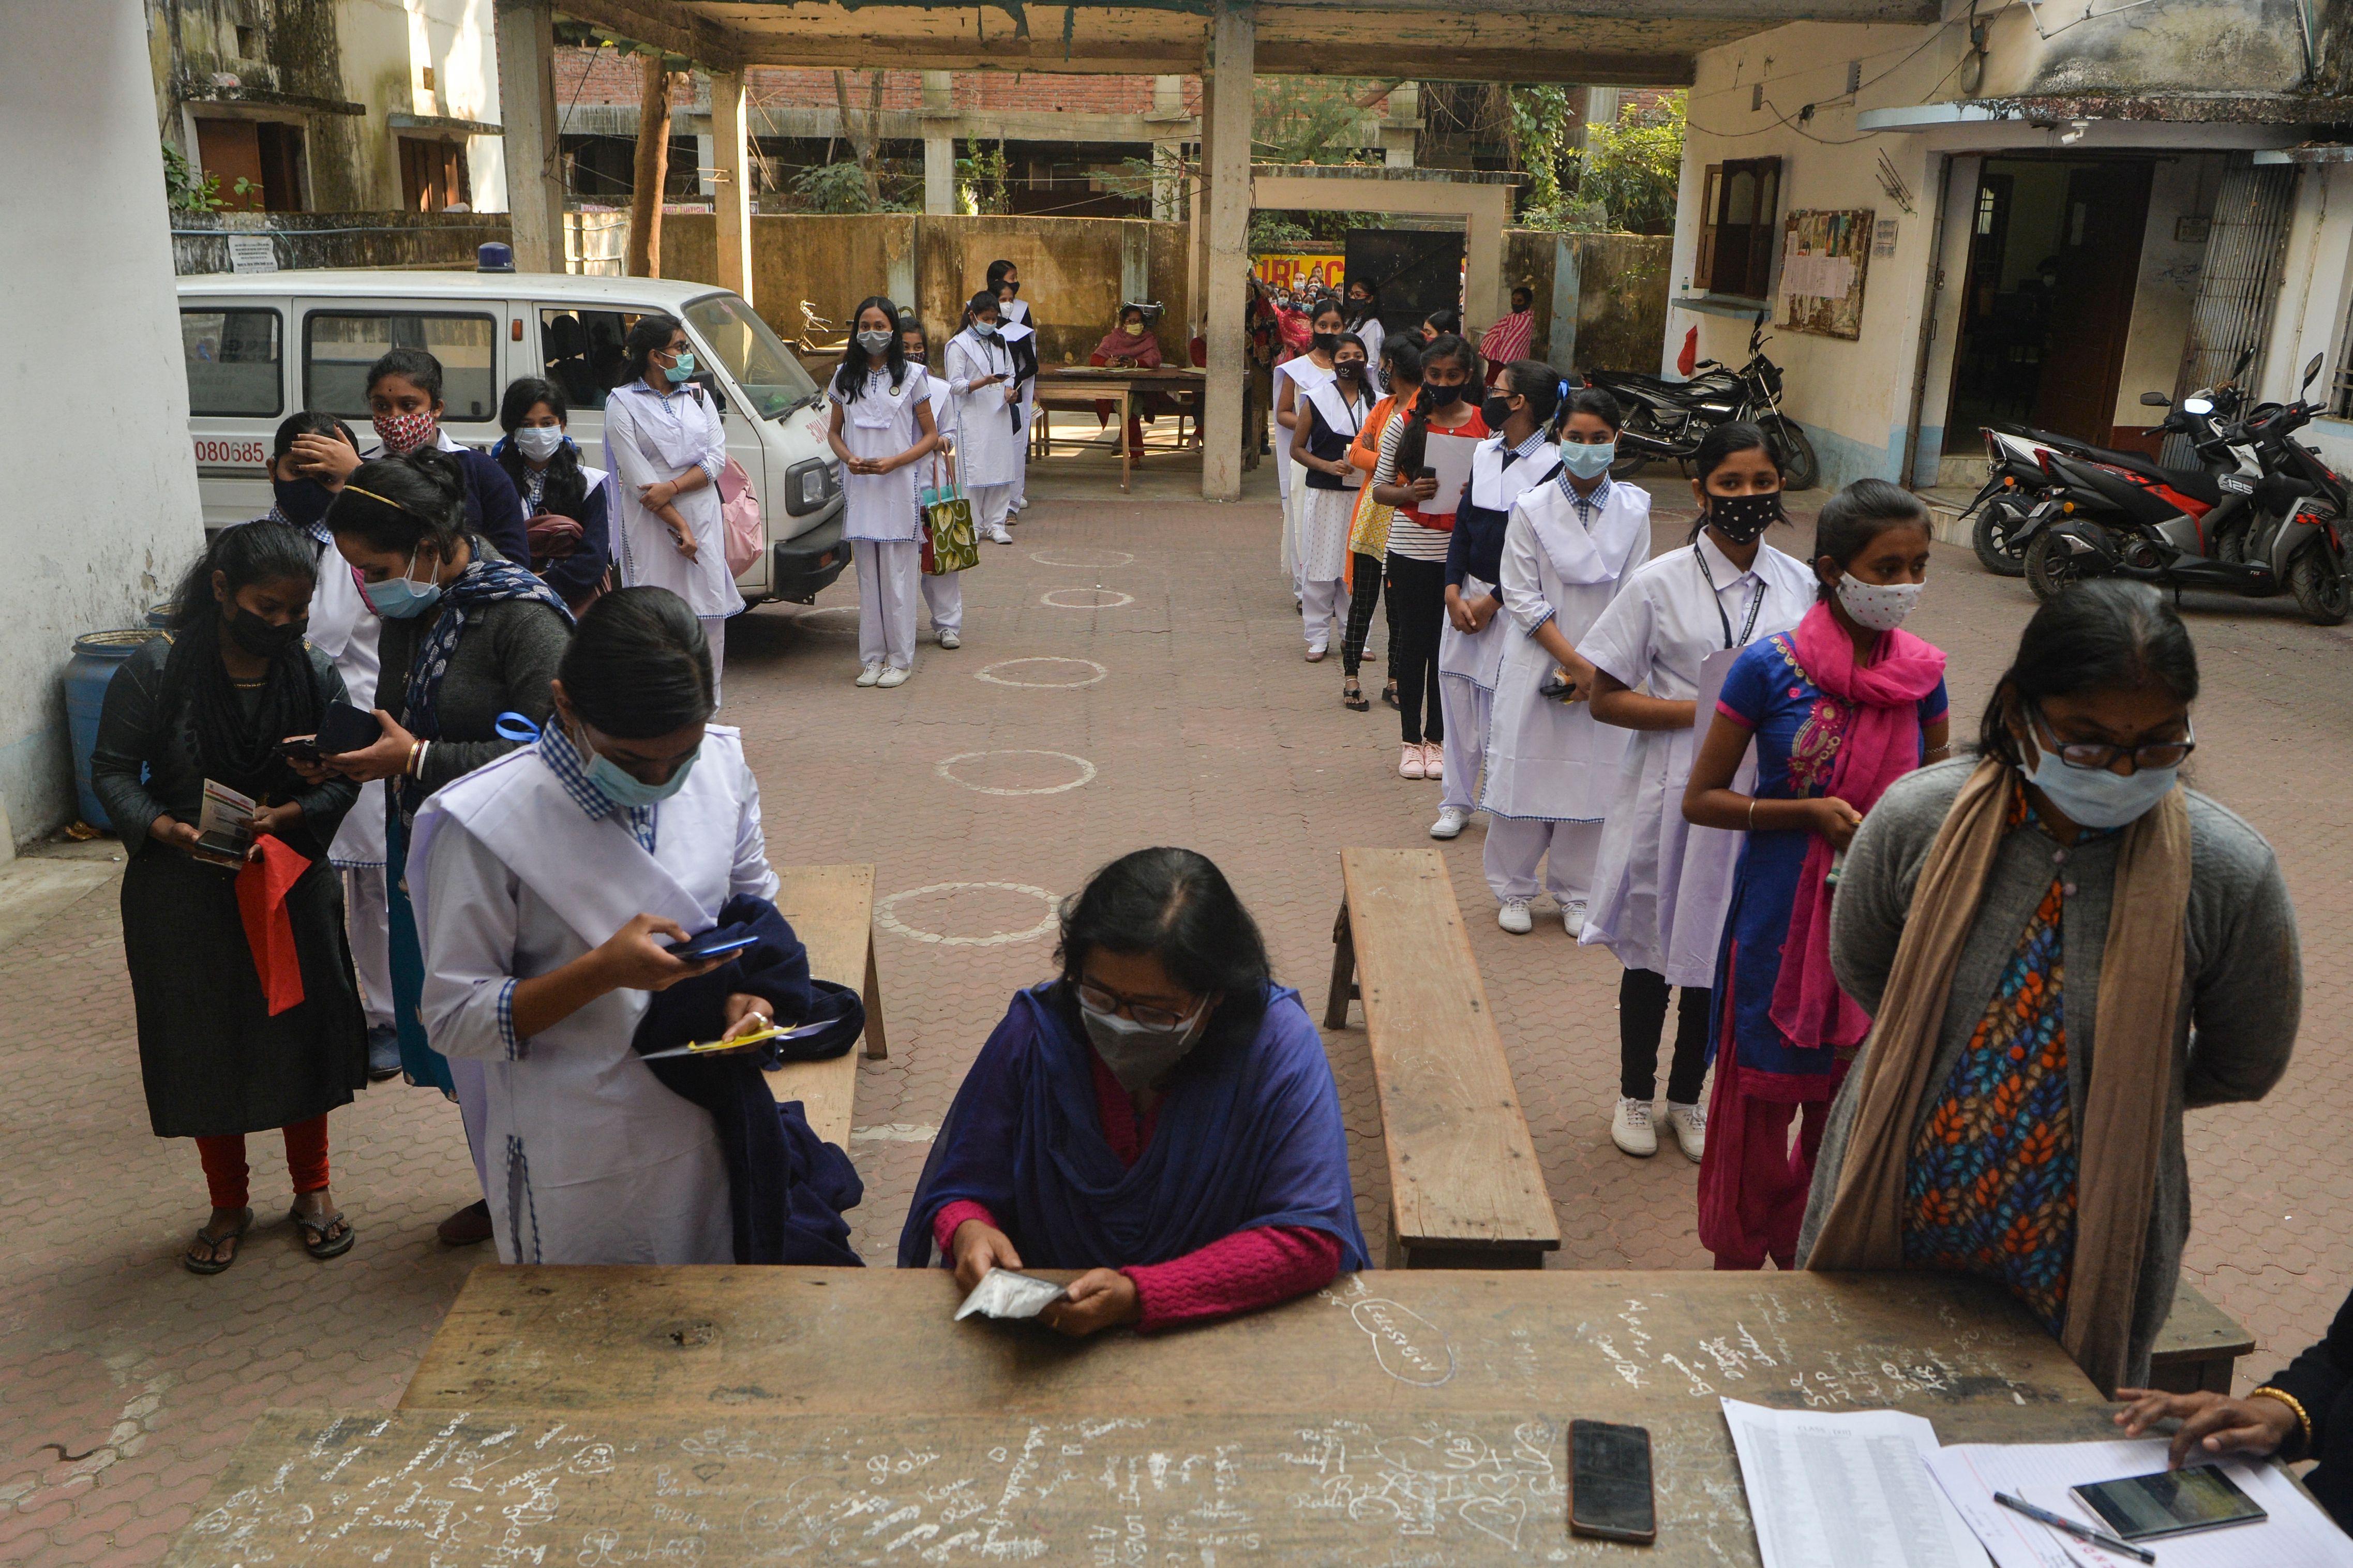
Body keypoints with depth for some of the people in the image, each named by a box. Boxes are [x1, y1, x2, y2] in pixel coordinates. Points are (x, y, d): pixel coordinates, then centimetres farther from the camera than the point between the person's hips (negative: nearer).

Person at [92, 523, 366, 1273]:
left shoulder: (315, 675, -3)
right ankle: (228, 1206, 28)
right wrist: (167, 829, -23)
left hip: (290, 885, 2)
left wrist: (286, 814, -20)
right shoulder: (155, 669, -10)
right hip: (182, 894, -1)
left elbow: (340, 780, -1)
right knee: (203, 1049, 9)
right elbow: (112, 770, -6)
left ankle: (312, 1190, 30)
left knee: (301, 1034, 9)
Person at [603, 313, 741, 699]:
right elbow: (637, 476, -8)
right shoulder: (622, 403, -1)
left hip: (704, 518, 4)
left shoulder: (698, 395, 14)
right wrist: (679, 527, -12)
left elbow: (717, 458, 3)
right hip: (651, 526, -4)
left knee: (710, 613, 3)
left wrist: (673, 487, -13)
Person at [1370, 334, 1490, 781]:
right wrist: (1411, 492, -18)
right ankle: (1411, 740, 16)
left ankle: (1437, 738, 20)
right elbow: (1380, 489, 3)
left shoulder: (1485, 425, 2)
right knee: (1412, 642, 5)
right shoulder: (1404, 423, 1)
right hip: (1411, 551, 0)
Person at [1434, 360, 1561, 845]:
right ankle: (1456, 801, 19)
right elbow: (1463, 524, 9)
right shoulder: (1483, 453, 9)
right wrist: (1454, 591, -3)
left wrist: (1491, 603, -11)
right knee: (1456, 693, 8)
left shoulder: (1552, 465, -12)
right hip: (1466, 593, 6)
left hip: (1513, 601, -6)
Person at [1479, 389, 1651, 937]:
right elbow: (1522, 598, -7)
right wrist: (1575, 662, -13)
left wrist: (1600, 670, -11)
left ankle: (1575, 893, 22)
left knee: (1592, 779, 5)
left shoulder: (1633, 511, 0)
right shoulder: (1531, 509, -5)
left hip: (1606, 670, 2)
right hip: (1537, 662, -1)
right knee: (1524, 771, 3)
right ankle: (1512, 889, 21)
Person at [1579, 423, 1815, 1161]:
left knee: (1723, 957, 14)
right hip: (1670, 794, -3)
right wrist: (1702, 710, -19)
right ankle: (1635, 1094, 33)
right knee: (1653, 949, 11)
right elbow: (1606, 698, -10)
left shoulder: (1800, 585, 0)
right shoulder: (1659, 584, -10)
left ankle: (1687, 1097, 35)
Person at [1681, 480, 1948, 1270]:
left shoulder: (1922, 672, 0)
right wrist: (1811, 811, -18)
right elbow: (1701, 799, -7)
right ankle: (1735, 1266, 26)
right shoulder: (1771, 666, -11)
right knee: (1759, 1107, 7)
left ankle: (1807, 1265, 34)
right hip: (1782, 927, -3)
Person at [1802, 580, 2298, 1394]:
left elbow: (2241, 1068, 0)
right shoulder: (1916, 821, -15)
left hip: (2083, 1263, -1)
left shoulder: (2230, 875, -17)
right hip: (1889, 1227, 1)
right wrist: (1972, 1066, 6)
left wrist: (2106, 1092, 5)